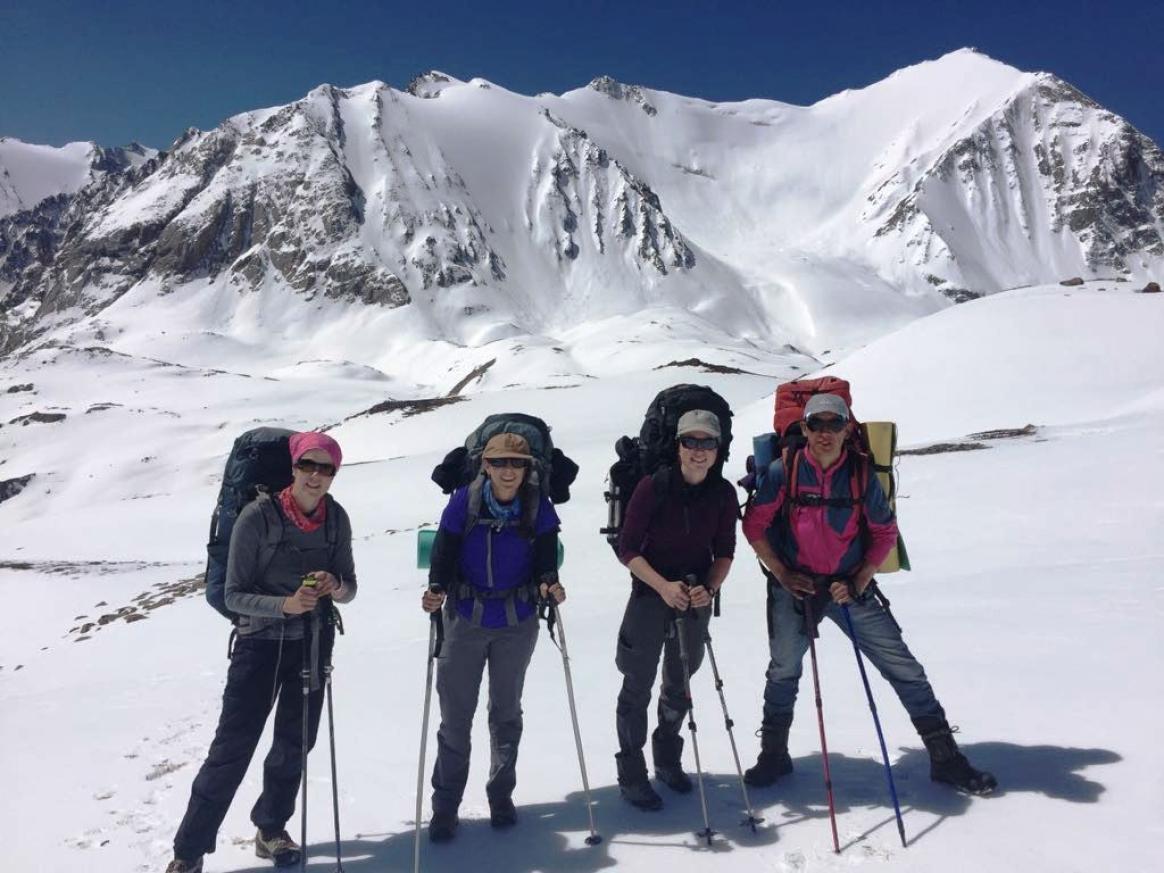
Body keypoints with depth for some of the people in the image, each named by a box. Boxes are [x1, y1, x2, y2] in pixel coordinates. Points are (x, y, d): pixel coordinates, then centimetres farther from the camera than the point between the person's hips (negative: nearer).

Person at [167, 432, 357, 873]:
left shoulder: (336, 518, -6)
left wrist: (335, 586, -21)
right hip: (260, 642, -4)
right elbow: (234, 595, -14)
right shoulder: (258, 516, -18)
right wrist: (285, 605, -29)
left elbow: (349, 588, 2)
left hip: (313, 643, 4)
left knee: (294, 745, 16)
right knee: (232, 748, -2)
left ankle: (271, 830, 38)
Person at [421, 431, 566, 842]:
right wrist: (436, 589, -27)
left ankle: (502, 793, 36)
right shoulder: (464, 501, -12)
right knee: (456, 715, 4)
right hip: (467, 619, -1)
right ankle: (445, 804, 22)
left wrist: (548, 583, -25)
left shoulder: (539, 507, -9)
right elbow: (444, 551, -10)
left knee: (506, 710, 17)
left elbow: (545, 558, -5)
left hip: (518, 622, 1)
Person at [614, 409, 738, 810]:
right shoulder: (653, 486, -17)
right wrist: (663, 585, -24)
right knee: (638, 686, 1)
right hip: (650, 594, -4)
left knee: (679, 684, 19)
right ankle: (631, 774, 17)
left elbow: (724, 552, 2)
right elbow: (628, 549, -13)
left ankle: (668, 760, 39)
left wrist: (709, 587, -15)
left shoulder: (723, 493, -6)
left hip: (697, 597, 4)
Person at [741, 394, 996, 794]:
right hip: (793, 587, -1)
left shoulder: (862, 474, -6)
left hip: (850, 588, 1)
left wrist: (859, 582, -7)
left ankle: (945, 757, 18)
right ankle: (773, 754, 31)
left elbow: (885, 532, 3)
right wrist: (782, 575, -8)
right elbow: (754, 525, -4)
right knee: (783, 671, 11)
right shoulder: (784, 471, -10)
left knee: (904, 667, 3)